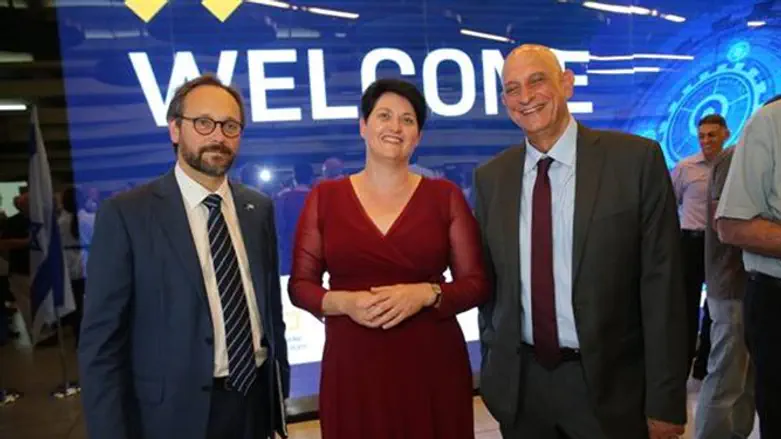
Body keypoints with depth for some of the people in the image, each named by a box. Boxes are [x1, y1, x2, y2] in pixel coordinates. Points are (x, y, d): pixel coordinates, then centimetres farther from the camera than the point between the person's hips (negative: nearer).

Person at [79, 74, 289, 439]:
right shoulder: (126, 214, -11)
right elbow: (101, 340, -10)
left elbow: (271, 304, 7)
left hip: (257, 399, 4)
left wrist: (280, 387, 8)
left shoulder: (259, 209, 3)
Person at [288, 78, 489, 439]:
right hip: (352, 368, 0)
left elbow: (477, 282, 1)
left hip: (433, 366, 0)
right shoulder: (325, 197, 3)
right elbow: (300, 284, 4)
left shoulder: (445, 195, 2)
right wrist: (342, 301, -14)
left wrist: (425, 293, -16)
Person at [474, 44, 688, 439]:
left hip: (608, 383, -2)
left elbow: (661, 281, -8)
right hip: (519, 384, 3)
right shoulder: (490, 177, 2)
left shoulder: (636, 159, -8)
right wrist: (491, 368, 8)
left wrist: (665, 400, -8)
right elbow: (490, 281, 7)